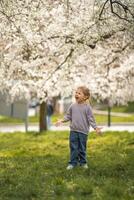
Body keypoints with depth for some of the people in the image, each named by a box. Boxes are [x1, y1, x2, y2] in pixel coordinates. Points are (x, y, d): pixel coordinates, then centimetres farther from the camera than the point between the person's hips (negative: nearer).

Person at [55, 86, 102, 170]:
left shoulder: (87, 107, -6)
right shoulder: (73, 106, 3)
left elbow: (91, 119, -5)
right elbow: (68, 116, 12)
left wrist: (96, 128, -14)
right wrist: (62, 120, -2)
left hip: (83, 131, -2)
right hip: (73, 130, 2)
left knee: (82, 148, 7)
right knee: (73, 147, 4)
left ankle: (83, 162, 21)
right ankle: (73, 162, 11)